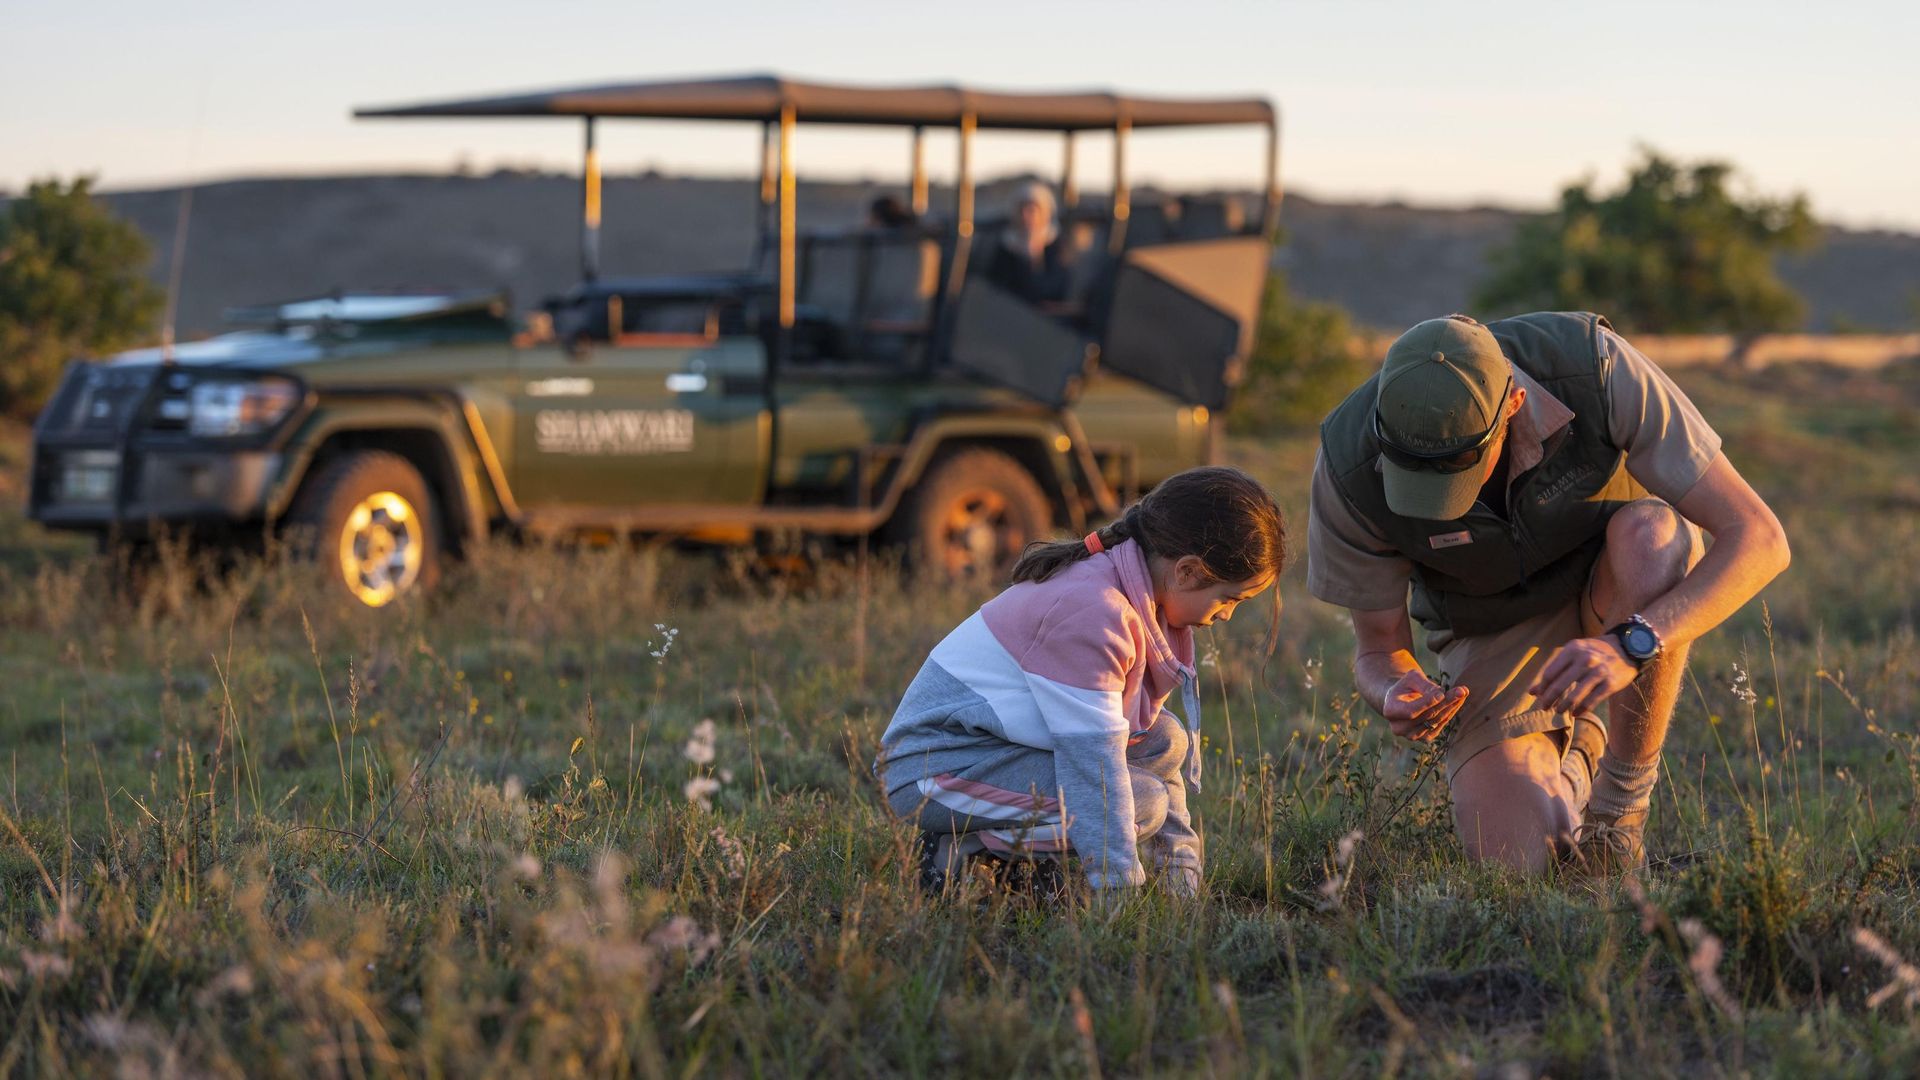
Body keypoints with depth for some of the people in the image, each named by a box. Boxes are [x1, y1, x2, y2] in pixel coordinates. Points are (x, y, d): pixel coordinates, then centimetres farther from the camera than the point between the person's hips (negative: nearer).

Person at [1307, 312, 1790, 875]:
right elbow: (1378, 649, -13)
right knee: (1517, 864, -19)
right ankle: (1565, 761, 18)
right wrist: (1397, 694, -39)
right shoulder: (1348, 467, -29)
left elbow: (1759, 538, -32)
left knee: (1652, 535, -37)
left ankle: (1620, 804, -18)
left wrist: (1630, 645, -47)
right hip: (1495, 634, 1)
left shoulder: (1596, 367, -33)